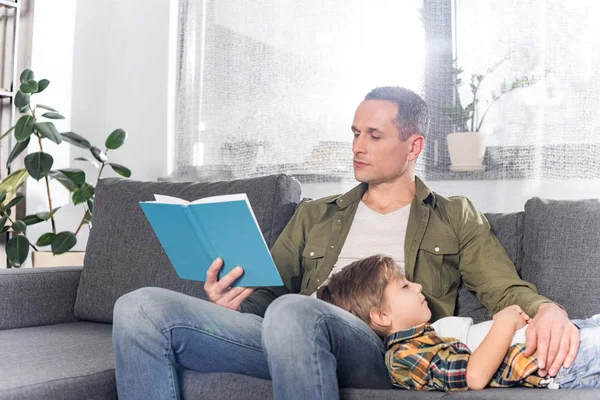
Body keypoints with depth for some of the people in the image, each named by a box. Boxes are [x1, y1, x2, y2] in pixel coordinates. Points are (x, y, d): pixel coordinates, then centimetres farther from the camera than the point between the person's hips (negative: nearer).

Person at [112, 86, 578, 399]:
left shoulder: (455, 219, 19)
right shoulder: (315, 215, 27)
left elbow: (508, 292, 8)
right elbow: (269, 293, 21)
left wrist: (548, 310, -16)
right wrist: (233, 301, -3)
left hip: (386, 351, -3)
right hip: (296, 337, 4)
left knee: (293, 312, -39)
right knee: (141, 308, -16)